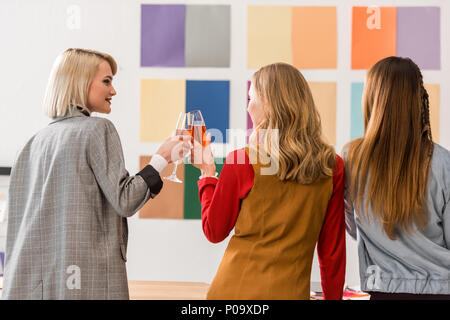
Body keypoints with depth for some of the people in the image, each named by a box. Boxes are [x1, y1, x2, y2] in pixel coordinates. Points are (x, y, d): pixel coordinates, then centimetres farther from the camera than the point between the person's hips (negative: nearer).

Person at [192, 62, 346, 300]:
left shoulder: (240, 162, -12)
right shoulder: (332, 167, -4)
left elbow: (214, 232, 0)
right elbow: (333, 249, 2)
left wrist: (207, 172, 9)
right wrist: (333, 296, 14)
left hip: (237, 289, -2)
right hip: (292, 292, 2)